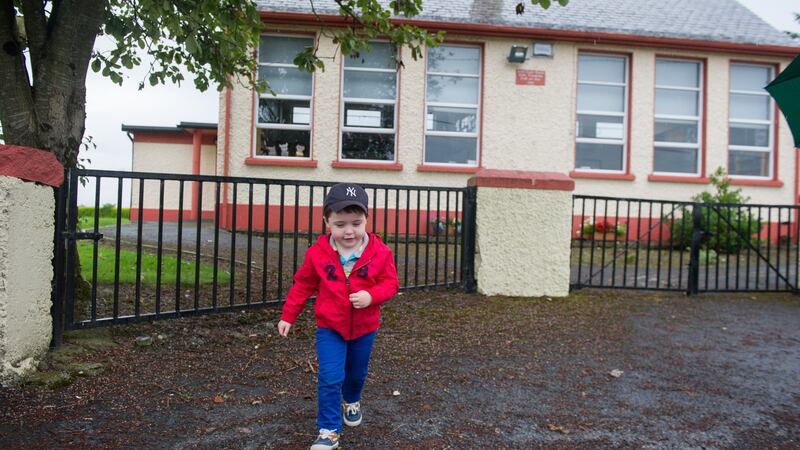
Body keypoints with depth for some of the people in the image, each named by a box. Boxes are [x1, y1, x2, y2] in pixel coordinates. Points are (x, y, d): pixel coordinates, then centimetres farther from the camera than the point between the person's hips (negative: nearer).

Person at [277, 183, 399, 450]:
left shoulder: (380, 252, -15)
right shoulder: (318, 252, -13)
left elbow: (391, 283, -9)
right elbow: (303, 285, -2)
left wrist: (371, 296, -29)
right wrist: (288, 316, 1)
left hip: (364, 328, 2)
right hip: (330, 328, -1)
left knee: (357, 373, 22)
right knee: (330, 377, -9)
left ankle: (352, 402, 53)